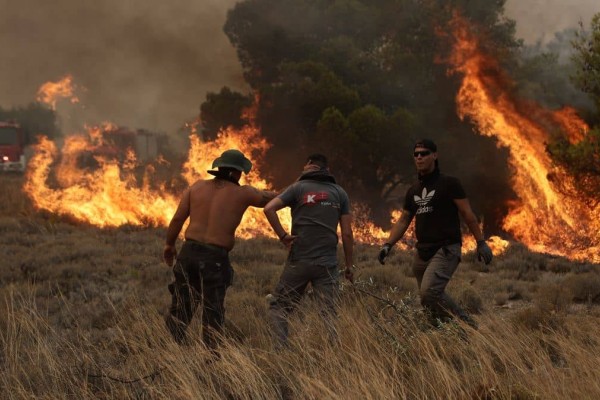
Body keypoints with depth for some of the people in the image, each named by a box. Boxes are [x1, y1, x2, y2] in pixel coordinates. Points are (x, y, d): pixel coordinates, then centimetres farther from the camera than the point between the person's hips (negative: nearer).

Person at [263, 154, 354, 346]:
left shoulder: (298, 188, 2)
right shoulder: (339, 192, 8)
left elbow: (269, 209, -12)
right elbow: (347, 233, 5)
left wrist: (282, 236, -4)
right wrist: (349, 265, 10)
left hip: (299, 260, -2)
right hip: (327, 264, 2)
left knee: (278, 307, 8)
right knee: (330, 314, 3)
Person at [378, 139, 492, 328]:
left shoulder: (449, 184, -2)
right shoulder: (413, 191, 16)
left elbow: (467, 214, -3)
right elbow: (403, 221, 19)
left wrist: (481, 242, -8)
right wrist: (388, 245, 6)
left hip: (446, 250, -7)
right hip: (422, 252, 7)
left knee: (429, 293, -24)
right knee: (434, 298, 6)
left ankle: (466, 325, -12)